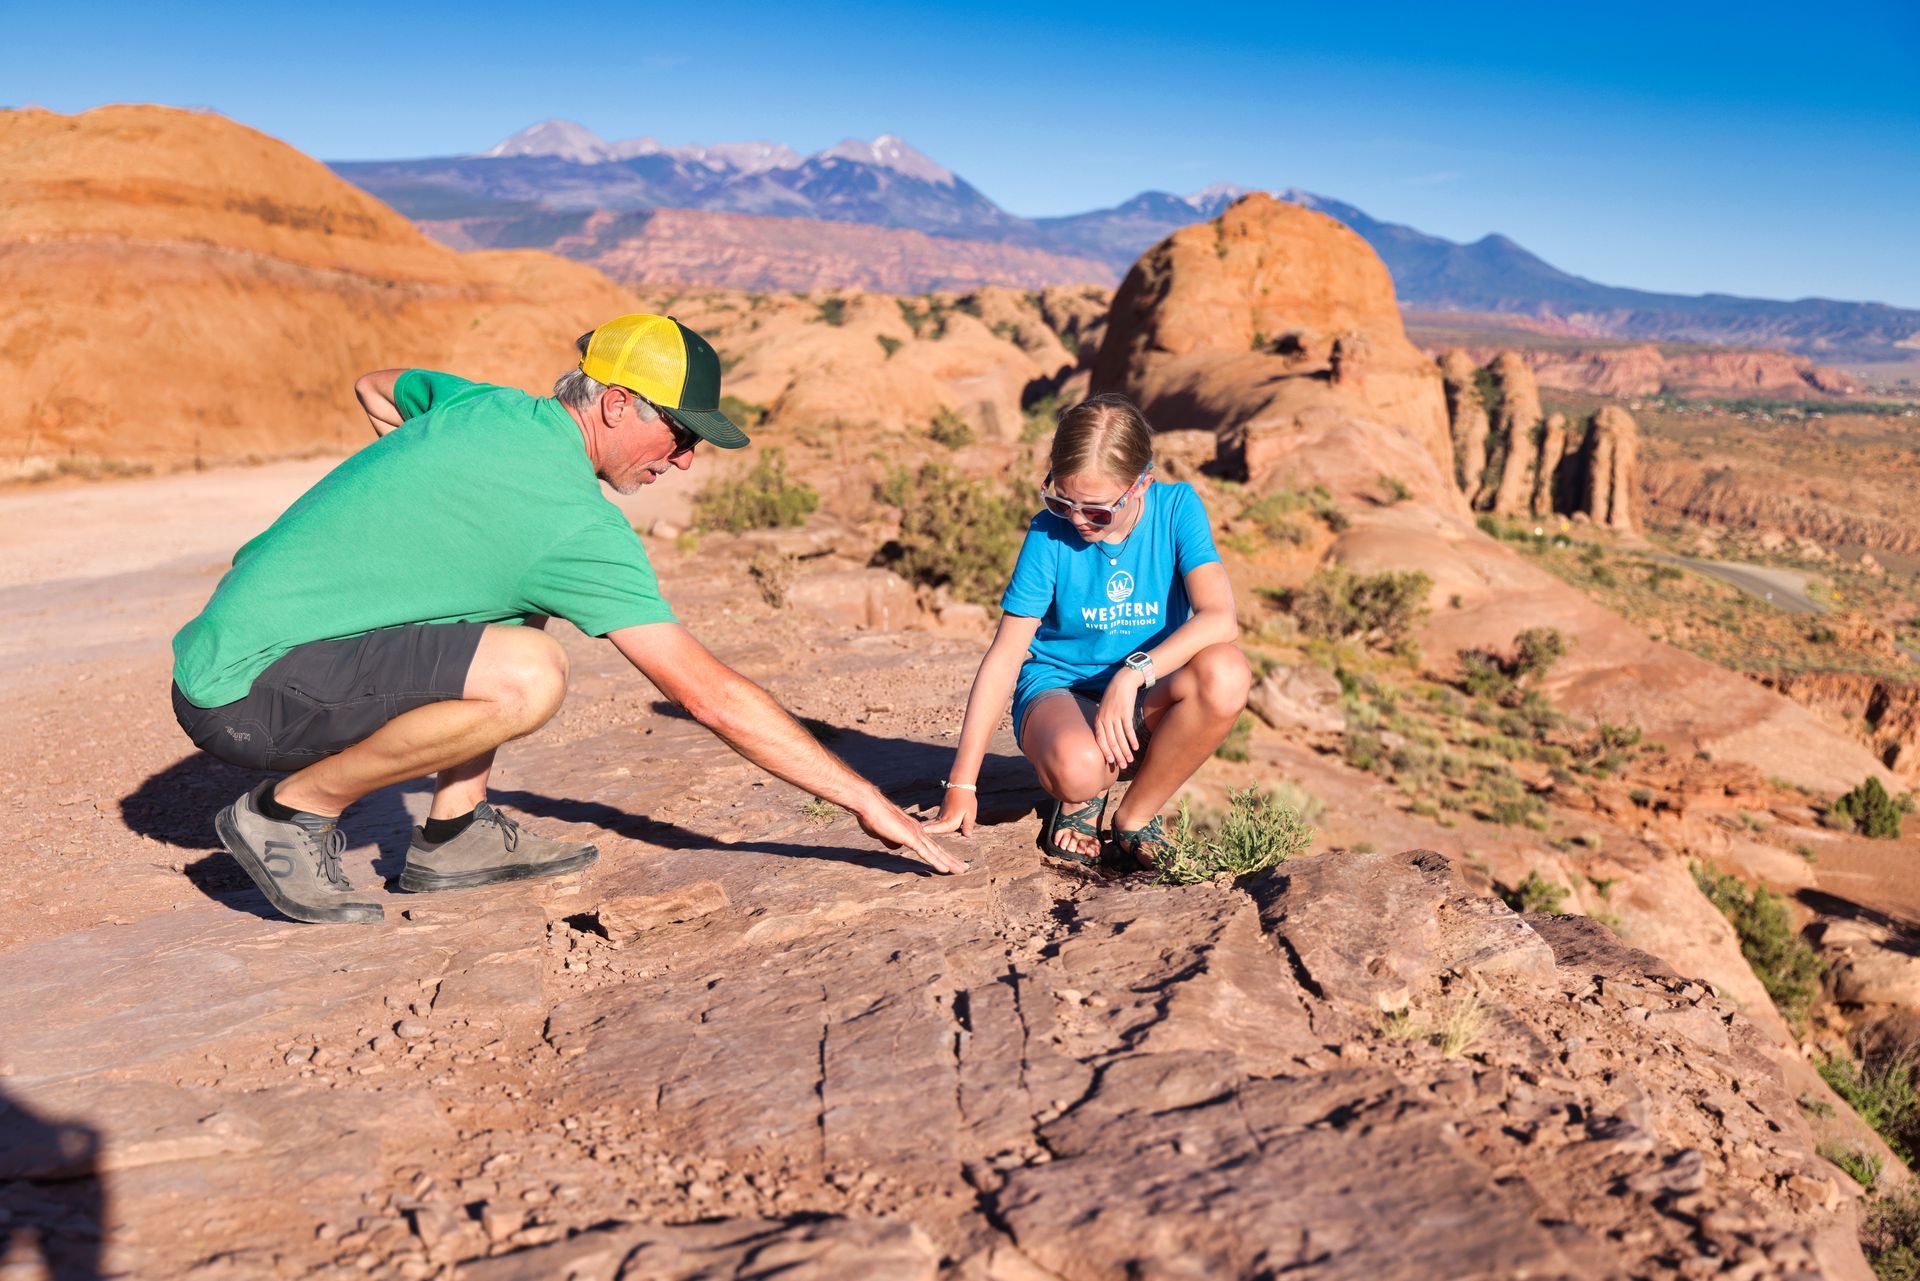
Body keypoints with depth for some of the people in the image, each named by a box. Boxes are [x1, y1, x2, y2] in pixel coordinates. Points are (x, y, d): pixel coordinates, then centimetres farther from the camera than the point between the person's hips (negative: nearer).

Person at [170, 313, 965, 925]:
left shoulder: (488, 404, 5)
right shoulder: (575, 523, -20)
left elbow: (375, 389, 30)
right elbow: (713, 696, -20)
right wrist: (866, 800, -14)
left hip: (241, 631, 9)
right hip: (241, 696, -9)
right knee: (527, 677, -30)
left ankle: (451, 836, 15)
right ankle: (292, 808, -7)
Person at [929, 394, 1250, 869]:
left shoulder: (1177, 509, -11)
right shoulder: (1049, 534, -12)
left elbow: (1220, 618, -24)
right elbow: (1004, 656, -11)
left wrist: (1134, 673, -37)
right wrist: (962, 785, -14)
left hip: (1148, 701, 2)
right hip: (1060, 691, -2)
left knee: (1226, 674, -33)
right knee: (1075, 768, -39)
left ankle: (1135, 816, -8)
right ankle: (1082, 799, 3)